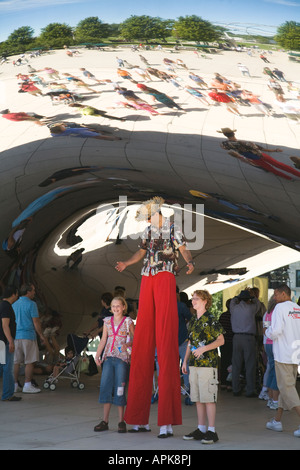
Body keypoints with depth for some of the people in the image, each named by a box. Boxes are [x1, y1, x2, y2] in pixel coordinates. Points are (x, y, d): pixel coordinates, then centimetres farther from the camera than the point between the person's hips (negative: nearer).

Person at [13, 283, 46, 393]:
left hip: (15, 336, 6)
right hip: (28, 336, -6)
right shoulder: (31, 304, -8)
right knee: (30, 362, -1)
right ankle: (27, 385, -2)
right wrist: (41, 335, -1)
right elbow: (36, 322, -10)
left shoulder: (14, 305, 13)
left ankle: (14, 385, 8)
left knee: (16, 362, 8)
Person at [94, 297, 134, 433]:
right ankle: (105, 421, 6)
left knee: (119, 389, -3)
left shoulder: (128, 322, 0)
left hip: (122, 358, -4)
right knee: (105, 387, -1)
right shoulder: (107, 321, 11)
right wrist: (97, 355, 4)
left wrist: (128, 344, -17)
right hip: (108, 358, 4)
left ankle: (121, 421, 6)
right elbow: (103, 340, 12)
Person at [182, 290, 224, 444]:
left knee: (208, 398, -6)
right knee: (198, 398, 9)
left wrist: (204, 348, -19)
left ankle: (211, 431, -3)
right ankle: (201, 429, 17)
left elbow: (221, 340, -8)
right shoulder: (193, 321, 16)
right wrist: (185, 361, 17)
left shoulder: (210, 320, -7)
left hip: (207, 363, -7)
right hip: (194, 364, 7)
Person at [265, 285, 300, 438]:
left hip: (283, 354, -7)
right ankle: (277, 420, 24)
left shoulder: (280, 307, -10)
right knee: (287, 386, 15)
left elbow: (276, 331, -19)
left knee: (287, 387, -5)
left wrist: (267, 332, 1)